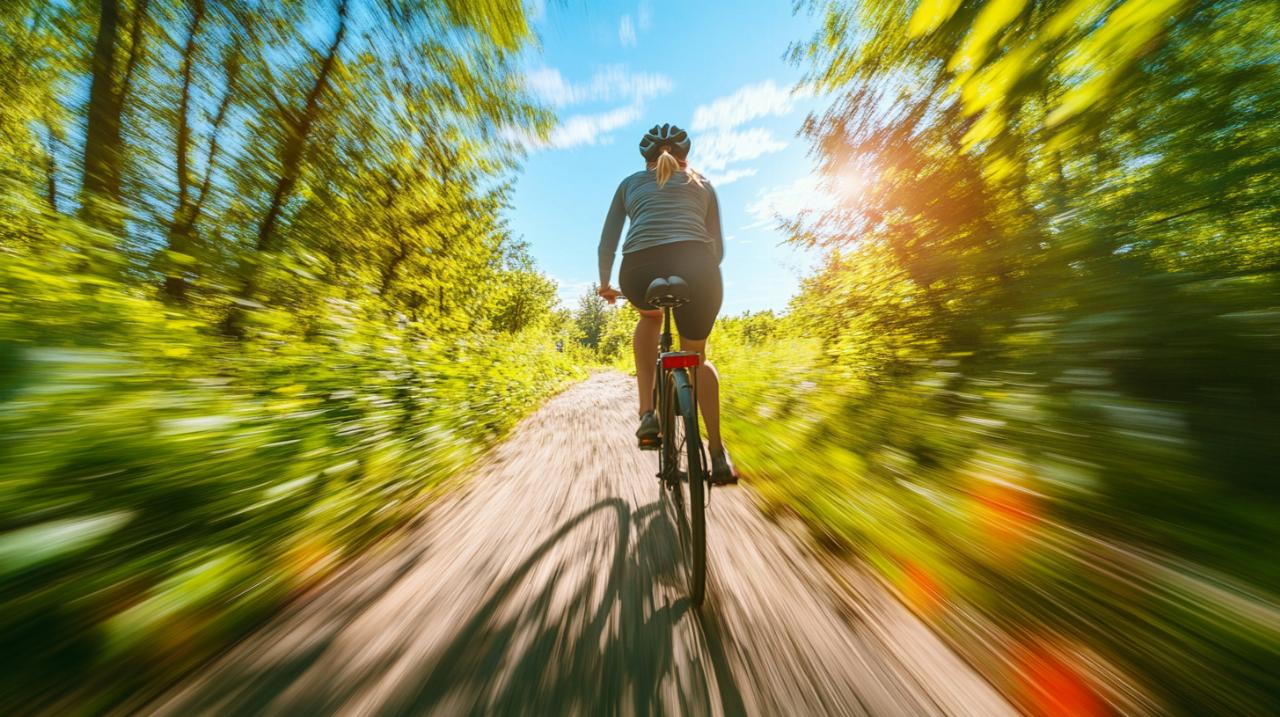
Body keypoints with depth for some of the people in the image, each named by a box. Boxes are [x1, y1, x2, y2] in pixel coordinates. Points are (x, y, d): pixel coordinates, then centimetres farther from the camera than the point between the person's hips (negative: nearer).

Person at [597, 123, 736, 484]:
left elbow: (607, 241, 25)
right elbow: (718, 247, 30)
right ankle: (718, 453, 16)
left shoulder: (630, 182, 32)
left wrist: (605, 283, 37)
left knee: (649, 318, 31)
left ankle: (648, 413, 17)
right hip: (696, 266, 1)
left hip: (640, 268, 0)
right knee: (696, 355, 21)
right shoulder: (701, 183, 33)